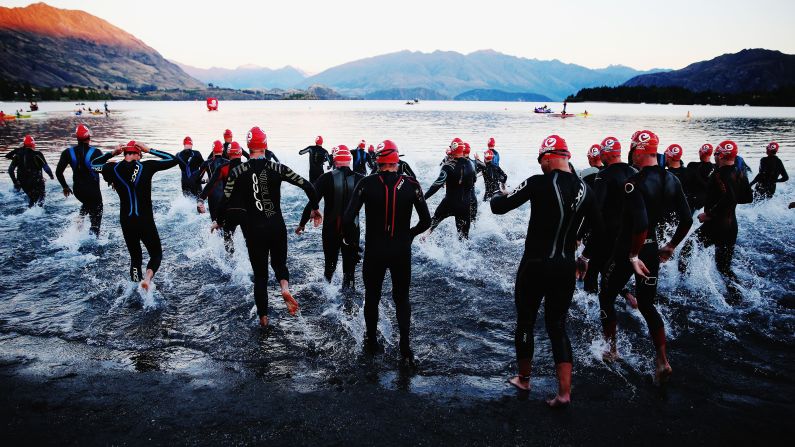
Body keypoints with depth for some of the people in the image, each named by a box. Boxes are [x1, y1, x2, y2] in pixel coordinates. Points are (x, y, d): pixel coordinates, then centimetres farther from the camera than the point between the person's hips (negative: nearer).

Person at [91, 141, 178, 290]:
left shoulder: (113, 168, -1)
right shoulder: (147, 166, -9)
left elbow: (93, 163, 19)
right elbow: (173, 160, -2)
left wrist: (112, 153, 15)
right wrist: (149, 150, -1)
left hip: (126, 221, 3)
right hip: (146, 221, -3)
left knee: (135, 257, 19)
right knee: (156, 254, 11)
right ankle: (148, 277, -17)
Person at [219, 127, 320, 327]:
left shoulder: (238, 172, -6)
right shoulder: (277, 168, -5)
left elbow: (225, 201, -5)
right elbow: (307, 186, -5)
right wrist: (315, 208, 11)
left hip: (254, 230, 0)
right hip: (277, 226, 0)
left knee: (260, 274, 14)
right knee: (279, 263, 22)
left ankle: (263, 318, 18)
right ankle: (285, 288, -11)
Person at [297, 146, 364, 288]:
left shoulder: (326, 178, -10)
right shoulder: (360, 179, -6)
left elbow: (312, 202, -8)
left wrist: (302, 223, 1)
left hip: (331, 228, 0)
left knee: (330, 262, 18)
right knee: (350, 264, 11)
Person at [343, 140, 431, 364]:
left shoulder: (367, 183, -12)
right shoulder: (411, 184, -8)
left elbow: (348, 218, -17)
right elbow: (426, 220, -5)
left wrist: (351, 237, 2)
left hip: (374, 251, -1)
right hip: (402, 252, 1)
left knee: (372, 297, 19)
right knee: (402, 298, 16)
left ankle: (371, 342, 34)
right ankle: (405, 349, 14)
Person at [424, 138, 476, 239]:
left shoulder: (449, 166, -16)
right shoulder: (469, 164, 3)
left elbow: (438, 183, -23)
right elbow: (473, 183, 15)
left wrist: (424, 197, -23)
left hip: (450, 202, -4)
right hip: (465, 204, 4)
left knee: (433, 222, 17)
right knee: (464, 232, 10)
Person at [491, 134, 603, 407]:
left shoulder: (539, 183, -15)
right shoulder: (584, 190, 2)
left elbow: (499, 207, -11)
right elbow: (599, 231, 10)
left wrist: (498, 197, 10)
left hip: (535, 267, -4)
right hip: (565, 268, 5)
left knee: (525, 322, 14)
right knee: (558, 327, 14)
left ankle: (523, 379, 31)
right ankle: (564, 392, 10)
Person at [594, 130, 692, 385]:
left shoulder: (634, 183, -22)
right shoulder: (671, 180, 2)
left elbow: (641, 224, -31)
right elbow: (687, 220, 4)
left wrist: (633, 256, -19)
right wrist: (671, 246, 14)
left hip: (627, 250, -6)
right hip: (652, 249, 7)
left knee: (606, 297, 15)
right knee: (647, 305, 17)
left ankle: (611, 350, 24)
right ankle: (662, 361, 9)